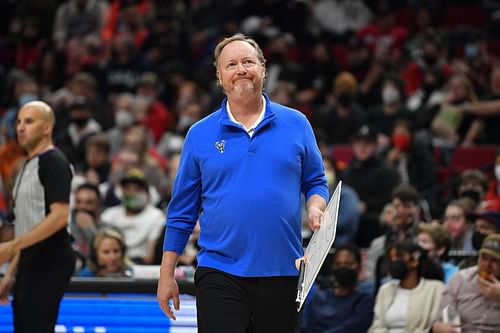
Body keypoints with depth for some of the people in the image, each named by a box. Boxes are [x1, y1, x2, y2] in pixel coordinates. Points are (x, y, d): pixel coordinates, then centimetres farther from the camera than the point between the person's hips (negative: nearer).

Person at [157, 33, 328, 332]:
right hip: (220, 272, -1)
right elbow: (182, 212, 9)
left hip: (282, 273, 1)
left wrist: (316, 208, -10)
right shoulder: (200, 135, 6)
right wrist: (167, 274, 6)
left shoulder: (297, 124, 7)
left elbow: (316, 181, 14)